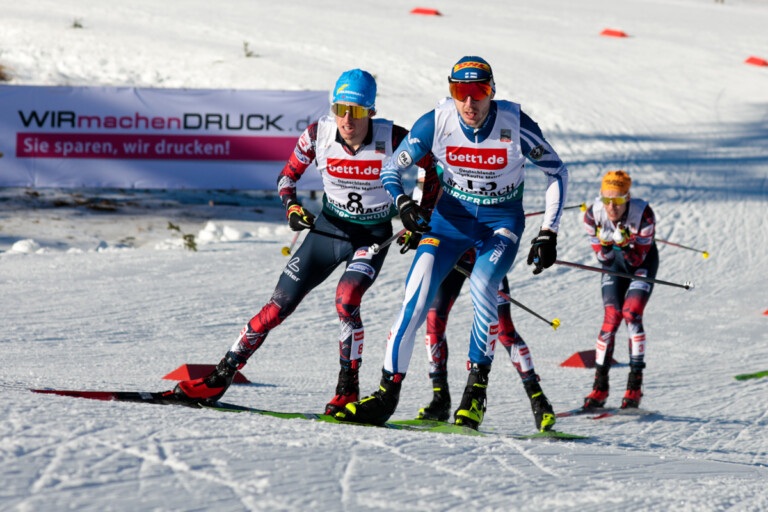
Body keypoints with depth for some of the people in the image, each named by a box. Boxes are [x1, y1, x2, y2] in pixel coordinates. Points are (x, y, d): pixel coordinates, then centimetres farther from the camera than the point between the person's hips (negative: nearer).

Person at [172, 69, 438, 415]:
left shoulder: (392, 139, -21)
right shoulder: (318, 135, -16)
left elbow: (433, 164, -3)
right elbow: (287, 175, 1)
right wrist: (292, 208, -18)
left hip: (372, 237, -2)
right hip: (329, 227, 3)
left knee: (346, 299, -29)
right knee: (279, 306, -2)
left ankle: (348, 389, -15)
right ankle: (220, 379, 8)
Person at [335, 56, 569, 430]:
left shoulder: (516, 125, -20)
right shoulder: (436, 123, -17)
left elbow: (557, 172, -5)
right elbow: (391, 169, -4)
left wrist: (548, 234, -8)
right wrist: (403, 203, -25)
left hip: (502, 220, -2)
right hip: (451, 216, 2)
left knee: (481, 286, -29)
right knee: (415, 297, -17)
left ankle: (477, 389, -16)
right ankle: (388, 394, -10)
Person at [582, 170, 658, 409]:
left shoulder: (643, 214, -33)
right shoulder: (594, 215, -26)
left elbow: (638, 258, -25)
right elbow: (603, 258, -15)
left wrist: (627, 246, -44)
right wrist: (605, 245, -36)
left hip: (643, 259, -2)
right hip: (615, 260, 2)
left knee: (631, 314, -20)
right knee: (611, 318, -11)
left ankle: (635, 386, -13)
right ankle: (600, 387, -3)